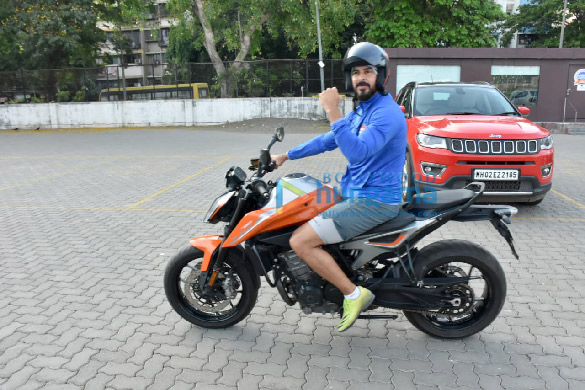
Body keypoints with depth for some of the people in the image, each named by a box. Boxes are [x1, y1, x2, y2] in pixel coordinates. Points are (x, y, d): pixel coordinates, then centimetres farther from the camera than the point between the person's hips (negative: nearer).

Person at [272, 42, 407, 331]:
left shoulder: (387, 112, -16)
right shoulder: (361, 111, 16)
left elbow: (357, 151, -32)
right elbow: (329, 140, 24)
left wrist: (333, 112, -33)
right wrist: (287, 156, 23)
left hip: (374, 201, -10)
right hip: (357, 193, 10)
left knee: (300, 241, -16)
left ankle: (353, 293, -5)